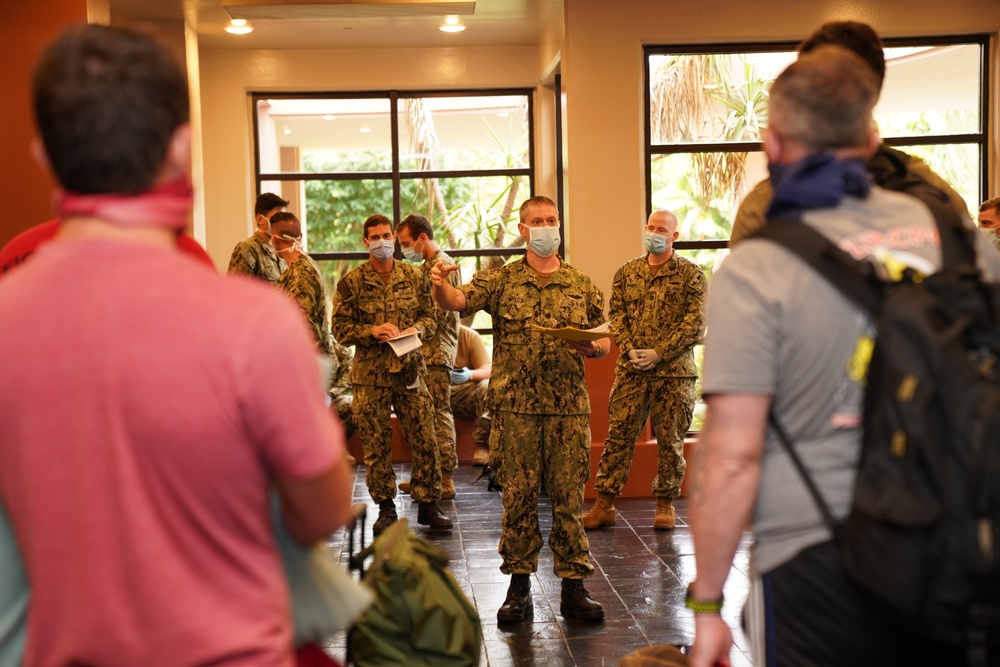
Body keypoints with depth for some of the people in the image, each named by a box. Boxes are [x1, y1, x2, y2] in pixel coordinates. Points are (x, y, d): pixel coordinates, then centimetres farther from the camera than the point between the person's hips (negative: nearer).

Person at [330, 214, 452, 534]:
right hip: (370, 376, -1)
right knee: (376, 445, 4)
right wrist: (372, 331, -16)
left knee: (425, 441, 1)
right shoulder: (351, 282, 0)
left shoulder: (415, 276, 7)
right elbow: (340, 327, 0)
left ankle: (428, 505, 13)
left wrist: (417, 329, -9)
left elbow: (429, 316, 12)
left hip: (410, 369, 2)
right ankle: (386, 507, 18)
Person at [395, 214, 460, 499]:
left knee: (439, 414, -6)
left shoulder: (442, 265, -12)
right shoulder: (427, 265, 19)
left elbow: (438, 314, -19)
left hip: (436, 351, -10)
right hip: (426, 351, 10)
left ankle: (446, 480, -1)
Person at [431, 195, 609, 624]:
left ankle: (574, 587, 11)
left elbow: (603, 342, 14)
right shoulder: (501, 280, 6)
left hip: (569, 408, 1)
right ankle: (519, 587, 14)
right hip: (515, 407, -1)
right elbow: (458, 301, -10)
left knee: (569, 496, 3)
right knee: (518, 497, 4)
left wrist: (591, 347, -9)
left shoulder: (581, 285, 12)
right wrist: (440, 285, -32)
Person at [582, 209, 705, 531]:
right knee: (618, 435, 0)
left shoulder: (690, 274, 0)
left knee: (670, 440, 5)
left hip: (674, 371, -2)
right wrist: (630, 349, -8)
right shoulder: (627, 272, 12)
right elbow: (616, 314, 9)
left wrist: (659, 353, -13)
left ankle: (665, 504, 19)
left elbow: (695, 323, -6)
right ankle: (604, 505, 5)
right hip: (631, 370, 3)